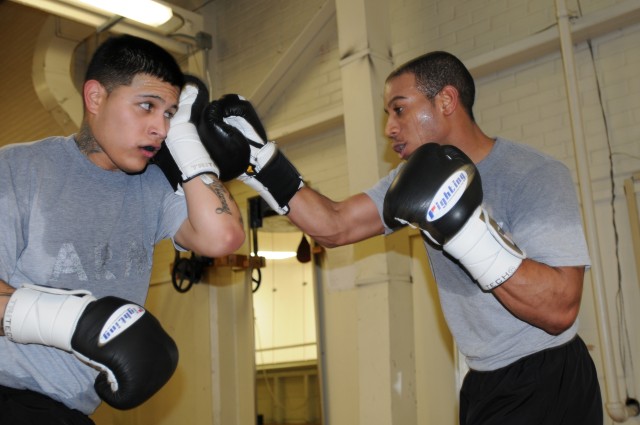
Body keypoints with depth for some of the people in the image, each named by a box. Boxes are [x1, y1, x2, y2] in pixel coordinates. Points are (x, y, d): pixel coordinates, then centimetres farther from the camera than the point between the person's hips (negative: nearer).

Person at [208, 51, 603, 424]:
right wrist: (259, 157, -7)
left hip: (547, 384, -6)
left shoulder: (536, 176, -18)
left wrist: (462, 223, -33)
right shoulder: (419, 177, 2)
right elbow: (334, 226, -2)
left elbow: (560, 309, -26)